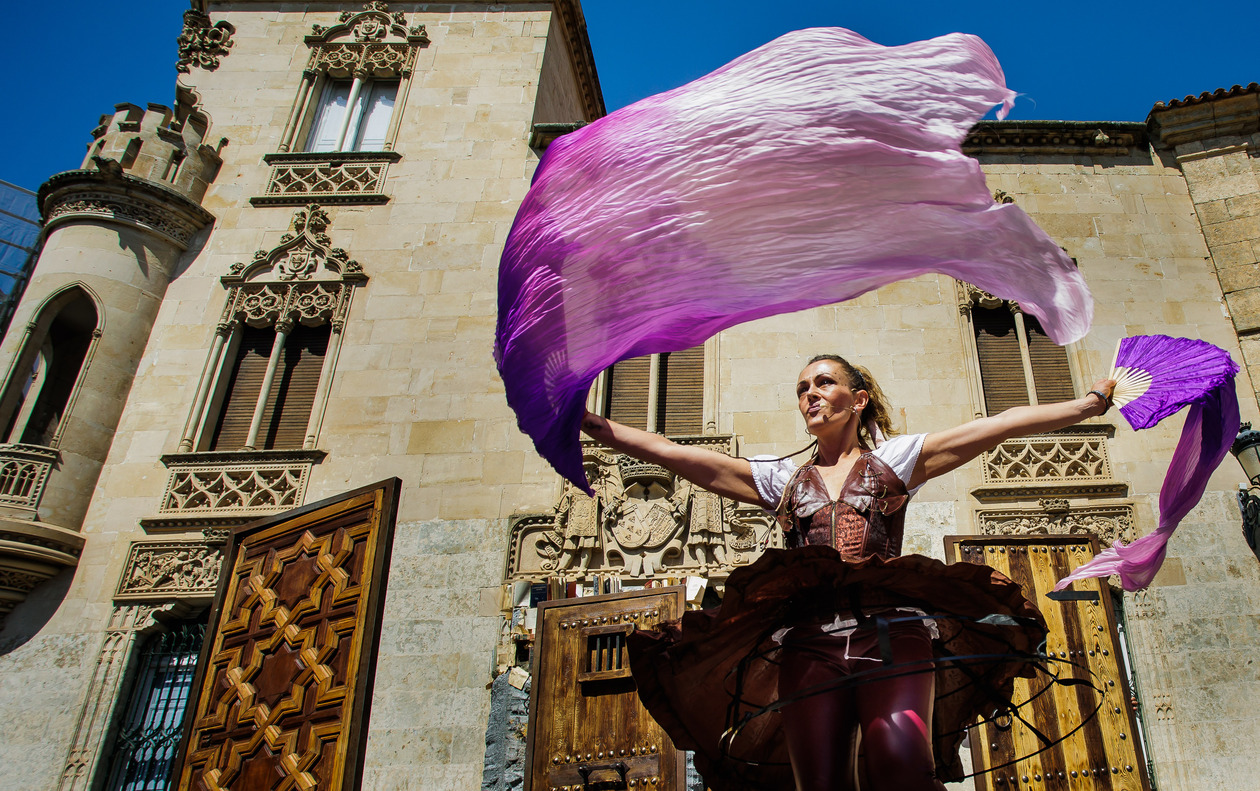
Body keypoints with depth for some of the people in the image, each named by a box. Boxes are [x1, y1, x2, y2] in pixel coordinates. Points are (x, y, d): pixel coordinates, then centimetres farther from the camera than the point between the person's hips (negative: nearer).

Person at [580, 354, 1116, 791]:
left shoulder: (895, 458, 18)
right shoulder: (781, 479, 21)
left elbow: (1003, 424, 12)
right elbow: (669, 453, 14)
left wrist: (1092, 401, 6)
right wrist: (588, 424, 8)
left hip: (891, 627, -2)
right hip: (809, 639, 2)